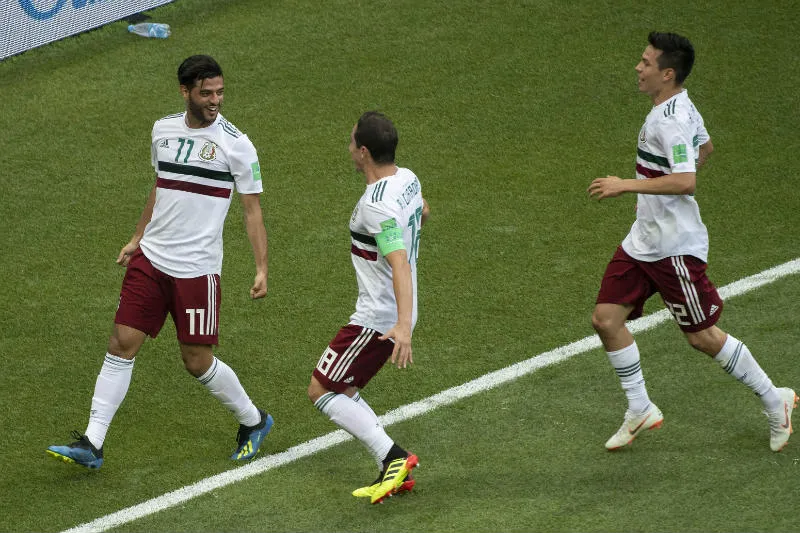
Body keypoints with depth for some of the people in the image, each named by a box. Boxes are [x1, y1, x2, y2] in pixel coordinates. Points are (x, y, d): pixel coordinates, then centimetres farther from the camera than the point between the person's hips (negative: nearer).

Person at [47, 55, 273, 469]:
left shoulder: (235, 144, -9)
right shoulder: (163, 130, 6)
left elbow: (252, 209, -5)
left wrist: (262, 269, -11)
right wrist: (137, 238, 24)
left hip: (197, 269, -5)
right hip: (150, 259, 5)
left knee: (198, 361, 1)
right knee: (121, 346, -1)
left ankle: (253, 421, 26)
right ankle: (91, 445, 2)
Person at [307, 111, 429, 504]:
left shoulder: (377, 206, -25)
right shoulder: (407, 178, 3)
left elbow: (400, 265, -34)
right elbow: (422, 212, 27)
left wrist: (403, 325, -44)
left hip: (376, 320, -10)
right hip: (392, 316, 10)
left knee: (321, 391, -2)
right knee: (343, 393, 17)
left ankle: (394, 457, -10)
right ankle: (393, 473, 11)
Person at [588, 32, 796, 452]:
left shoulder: (671, 120, -23)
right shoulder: (681, 107, 8)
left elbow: (685, 181, -35)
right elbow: (705, 148, 27)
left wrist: (626, 185, -33)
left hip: (675, 248, -10)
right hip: (643, 240, 10)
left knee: (702, 336, 1)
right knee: (606, 318, 3)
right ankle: (640, 410, 15)